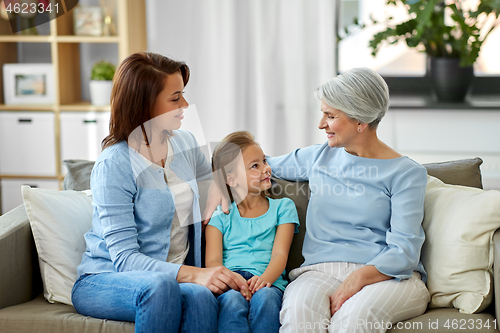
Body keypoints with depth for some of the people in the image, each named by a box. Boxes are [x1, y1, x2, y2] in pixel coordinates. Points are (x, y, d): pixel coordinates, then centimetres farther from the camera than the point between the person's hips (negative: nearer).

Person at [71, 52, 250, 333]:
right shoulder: (113, 165, -15)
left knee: (201, 296, -33)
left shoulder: (185, 144, 7)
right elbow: (124, 258, -22)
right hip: (104, 281, -5)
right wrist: (192, 274, -36)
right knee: (160, 286, -40)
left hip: (171, 278, 5)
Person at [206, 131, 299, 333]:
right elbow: (213, 260, 5)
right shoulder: (220, 216, 18)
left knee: (265, 297, -36)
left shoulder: (283, 207, 20)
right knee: (233, 300, -36)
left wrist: (264, 278, -18)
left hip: (268, 281, 0)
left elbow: (280, 254, 6)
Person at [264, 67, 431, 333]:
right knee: (298, 311, -34)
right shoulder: (319, 157, 17)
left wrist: (358, 278, -23)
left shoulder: (406, 173, 2)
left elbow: (403, 252, -7)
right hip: (321, 271, 3)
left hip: (386, 276, -3)